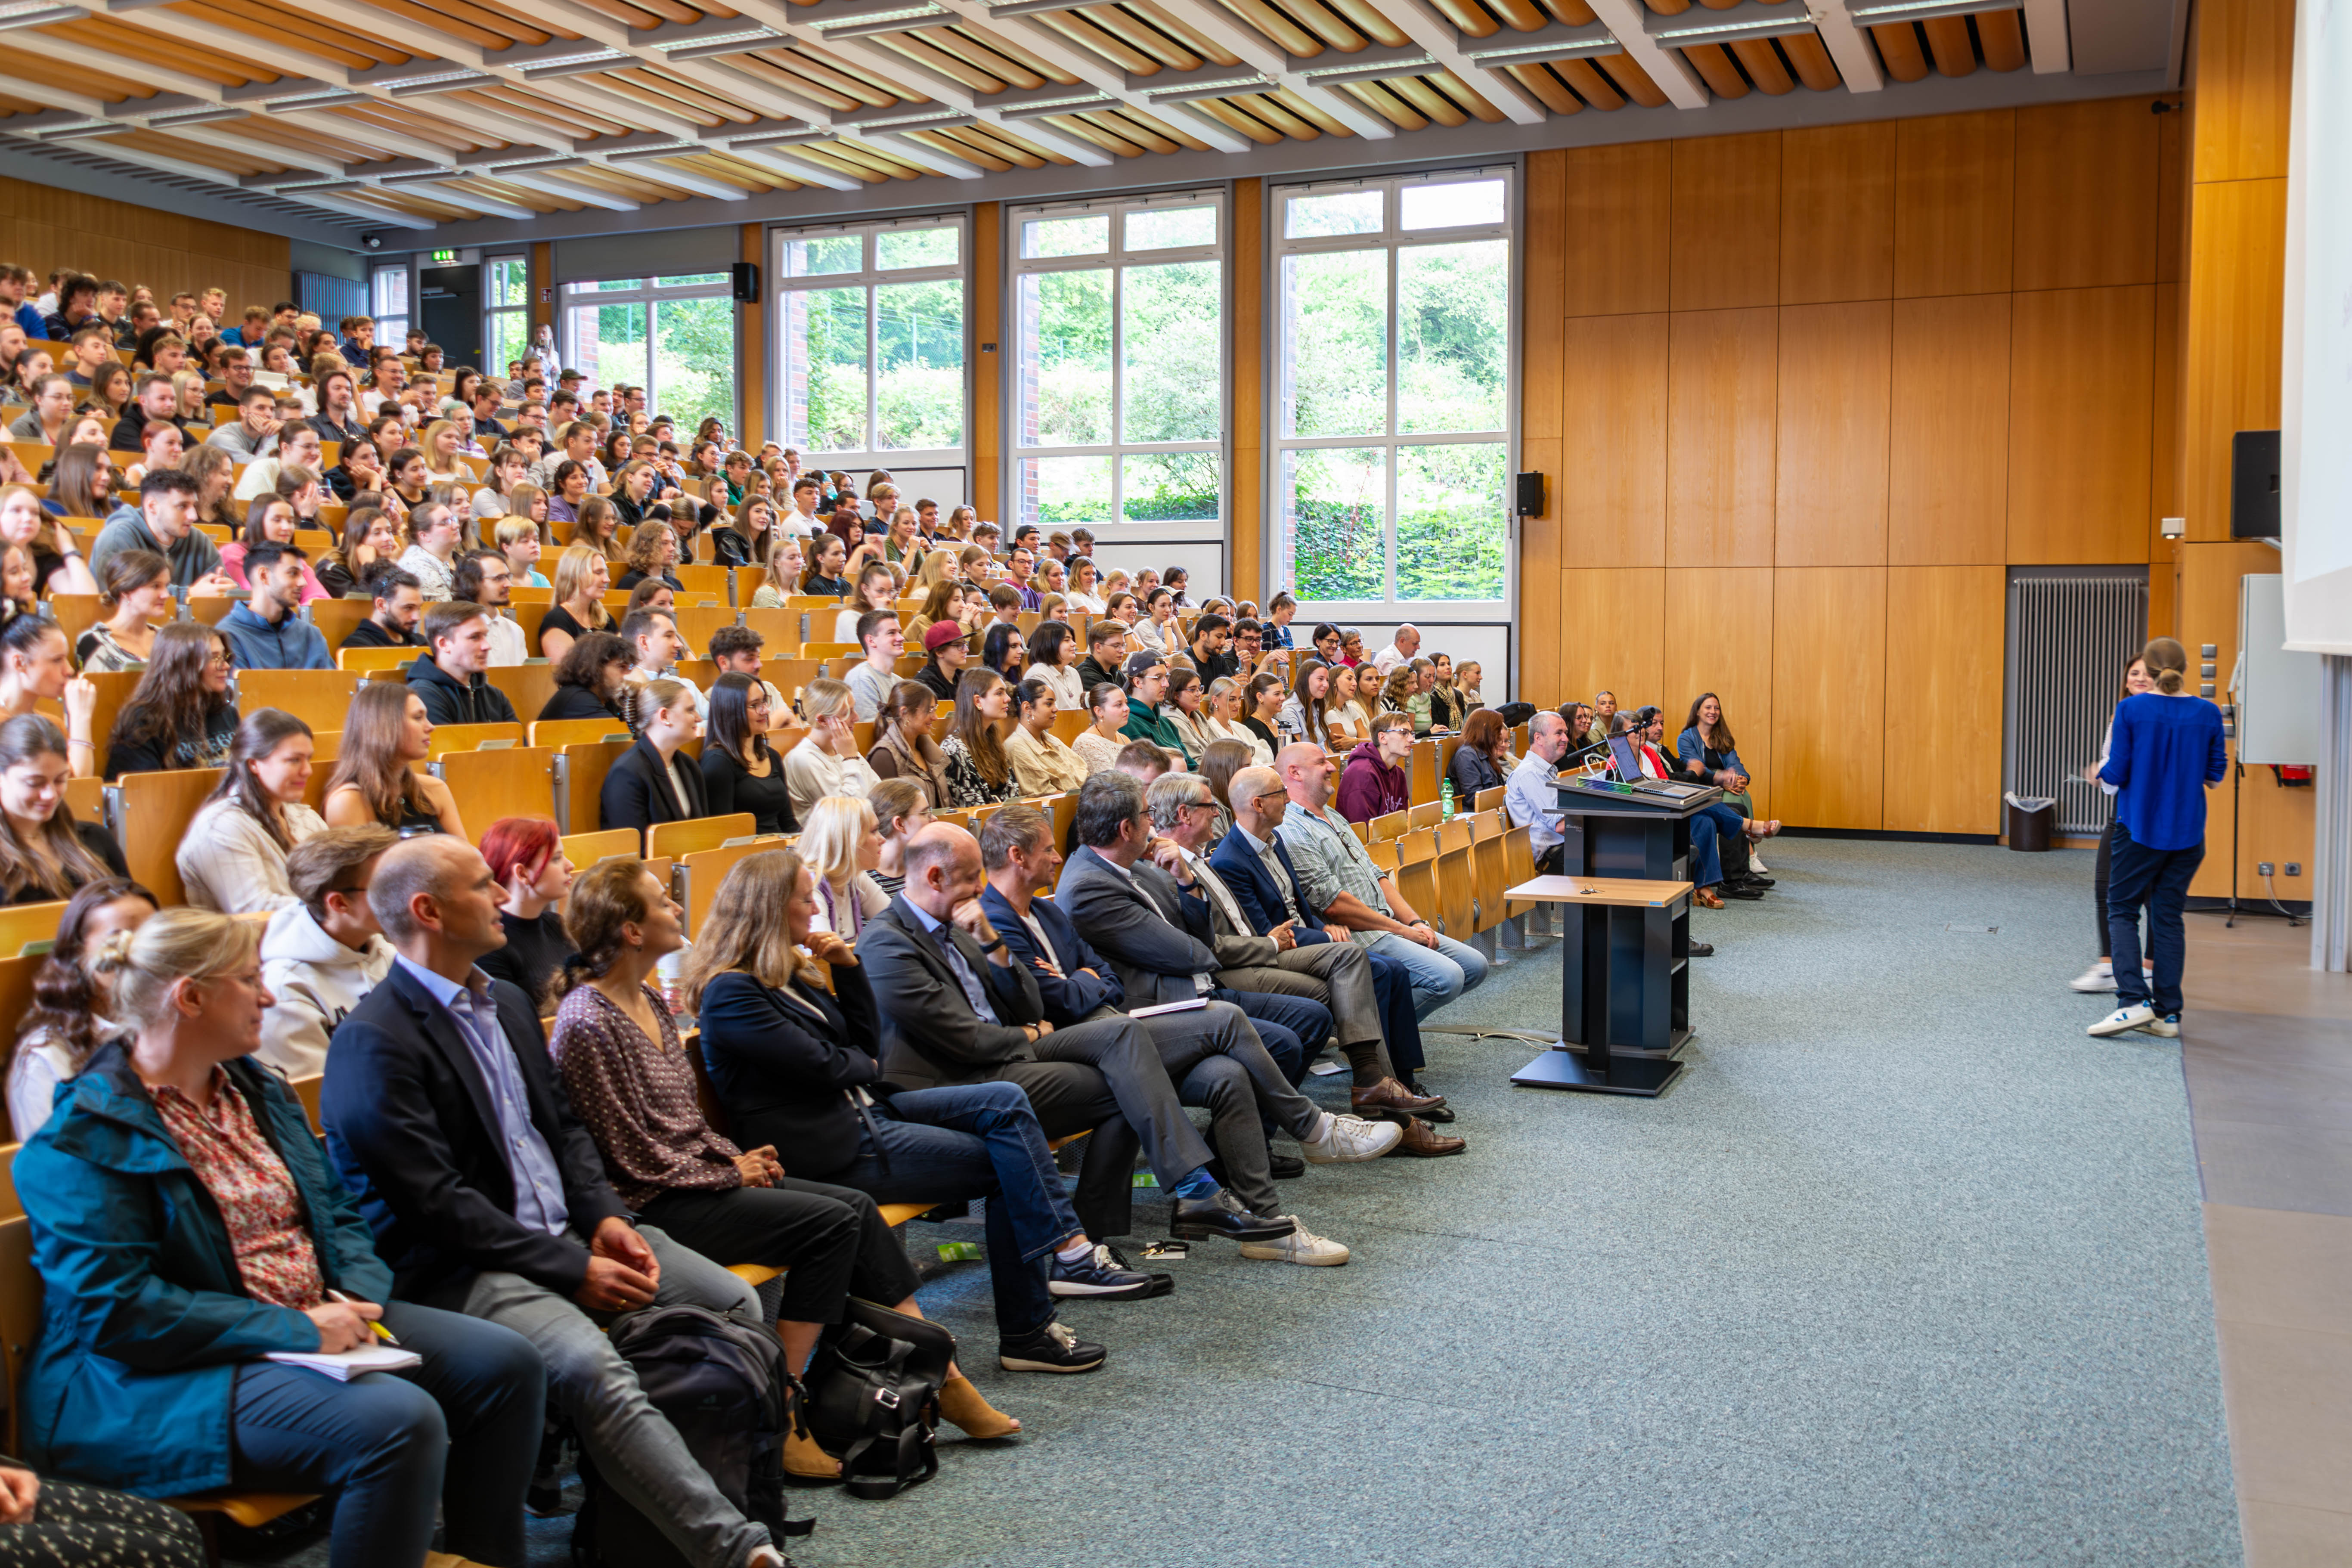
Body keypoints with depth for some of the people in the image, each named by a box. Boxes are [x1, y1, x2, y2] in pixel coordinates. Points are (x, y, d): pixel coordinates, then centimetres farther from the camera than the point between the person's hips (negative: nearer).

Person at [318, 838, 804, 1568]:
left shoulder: (509, 1003, 16)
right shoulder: (373, 1042, -13)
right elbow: (436, 1205, -18)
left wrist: (605, 1217, -1)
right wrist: (572, 1271, -18)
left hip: (562, 1232, 9)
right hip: (456, 1268, -9)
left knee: (735, 1303, -6)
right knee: (590, 1364, -33)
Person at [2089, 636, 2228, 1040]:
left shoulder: (2130, 710, -10)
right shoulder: (2208, 714, -1)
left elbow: (2117, 772, -10)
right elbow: (2216, 772, 5)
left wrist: (2100, 773, 11)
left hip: (2139, 828, -3)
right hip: (2187, 833, 3)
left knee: (2122, 910, 6)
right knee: (2168, 917, 10)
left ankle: (2133, 1000, -10)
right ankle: (2168, 1013, 9)